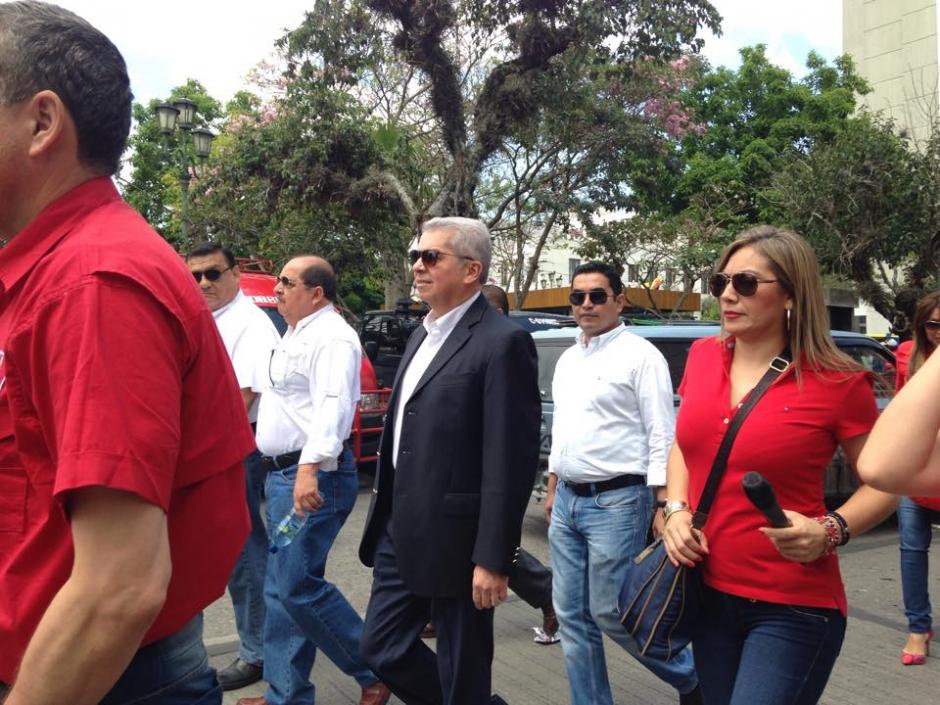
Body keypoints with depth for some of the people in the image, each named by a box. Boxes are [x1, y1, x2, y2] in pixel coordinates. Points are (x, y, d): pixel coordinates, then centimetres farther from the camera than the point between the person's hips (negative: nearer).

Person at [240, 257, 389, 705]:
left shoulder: (331, 337, -15)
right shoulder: (296, 335, 18)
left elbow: (332, 407, -29)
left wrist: (311, 468, -39)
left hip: (313, 477, -10)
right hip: (284, 474, 10)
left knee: (298, 585, -9)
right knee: (280, 589, 13)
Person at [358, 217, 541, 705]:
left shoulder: (502, 342, -15)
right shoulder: (424, 334, 12)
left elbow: (510, 461, -19)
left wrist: (492, 558, -19)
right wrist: (386, 515, 17)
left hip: (454, 539, -8)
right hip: (401, 533, 9)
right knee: (382, 649, 17)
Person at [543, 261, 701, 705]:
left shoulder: (640, 355, -8)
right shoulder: (567, 360, 13)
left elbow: (662, 436, -12)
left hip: (616, 502, -7)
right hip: (567, 502, 7)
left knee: (609, 611, 0)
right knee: (572, 616, 10)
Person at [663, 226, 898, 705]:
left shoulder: (836, 383, -12)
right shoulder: (703, 357, 1)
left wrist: (829, 531, -18)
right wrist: (676, 510, -2)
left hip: (794, 608, -5)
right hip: (709, 593, 5)